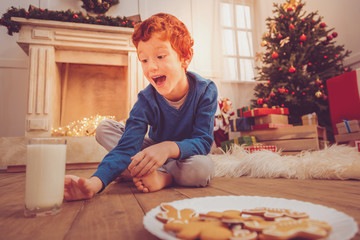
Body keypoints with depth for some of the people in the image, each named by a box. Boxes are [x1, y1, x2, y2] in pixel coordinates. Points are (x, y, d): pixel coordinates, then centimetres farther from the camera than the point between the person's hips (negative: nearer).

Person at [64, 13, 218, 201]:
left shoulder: (206, 90, -21)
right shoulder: (146, 100, -19)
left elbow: (203, 141, -25)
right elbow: (126, 148, -27)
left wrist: (169, 147, -45)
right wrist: (94, 183, -45)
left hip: (186, 156, -3)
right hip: (156, 148, 3)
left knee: (203, 168, -40)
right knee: (104, 128, -15)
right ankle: (160, 174, -23)